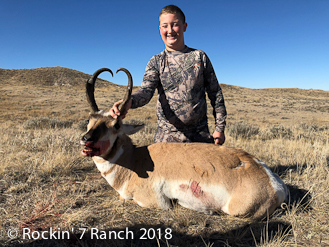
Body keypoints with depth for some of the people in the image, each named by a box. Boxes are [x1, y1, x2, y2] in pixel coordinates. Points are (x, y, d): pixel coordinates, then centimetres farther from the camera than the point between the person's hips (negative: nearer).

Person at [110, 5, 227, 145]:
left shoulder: (199, 57, 6)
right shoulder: (155, 62, 5)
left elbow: (215, 93, 7)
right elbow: (146, 89, -11)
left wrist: (220, 127, 3)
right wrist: (129, 101, -35)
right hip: (167, 135, 0)